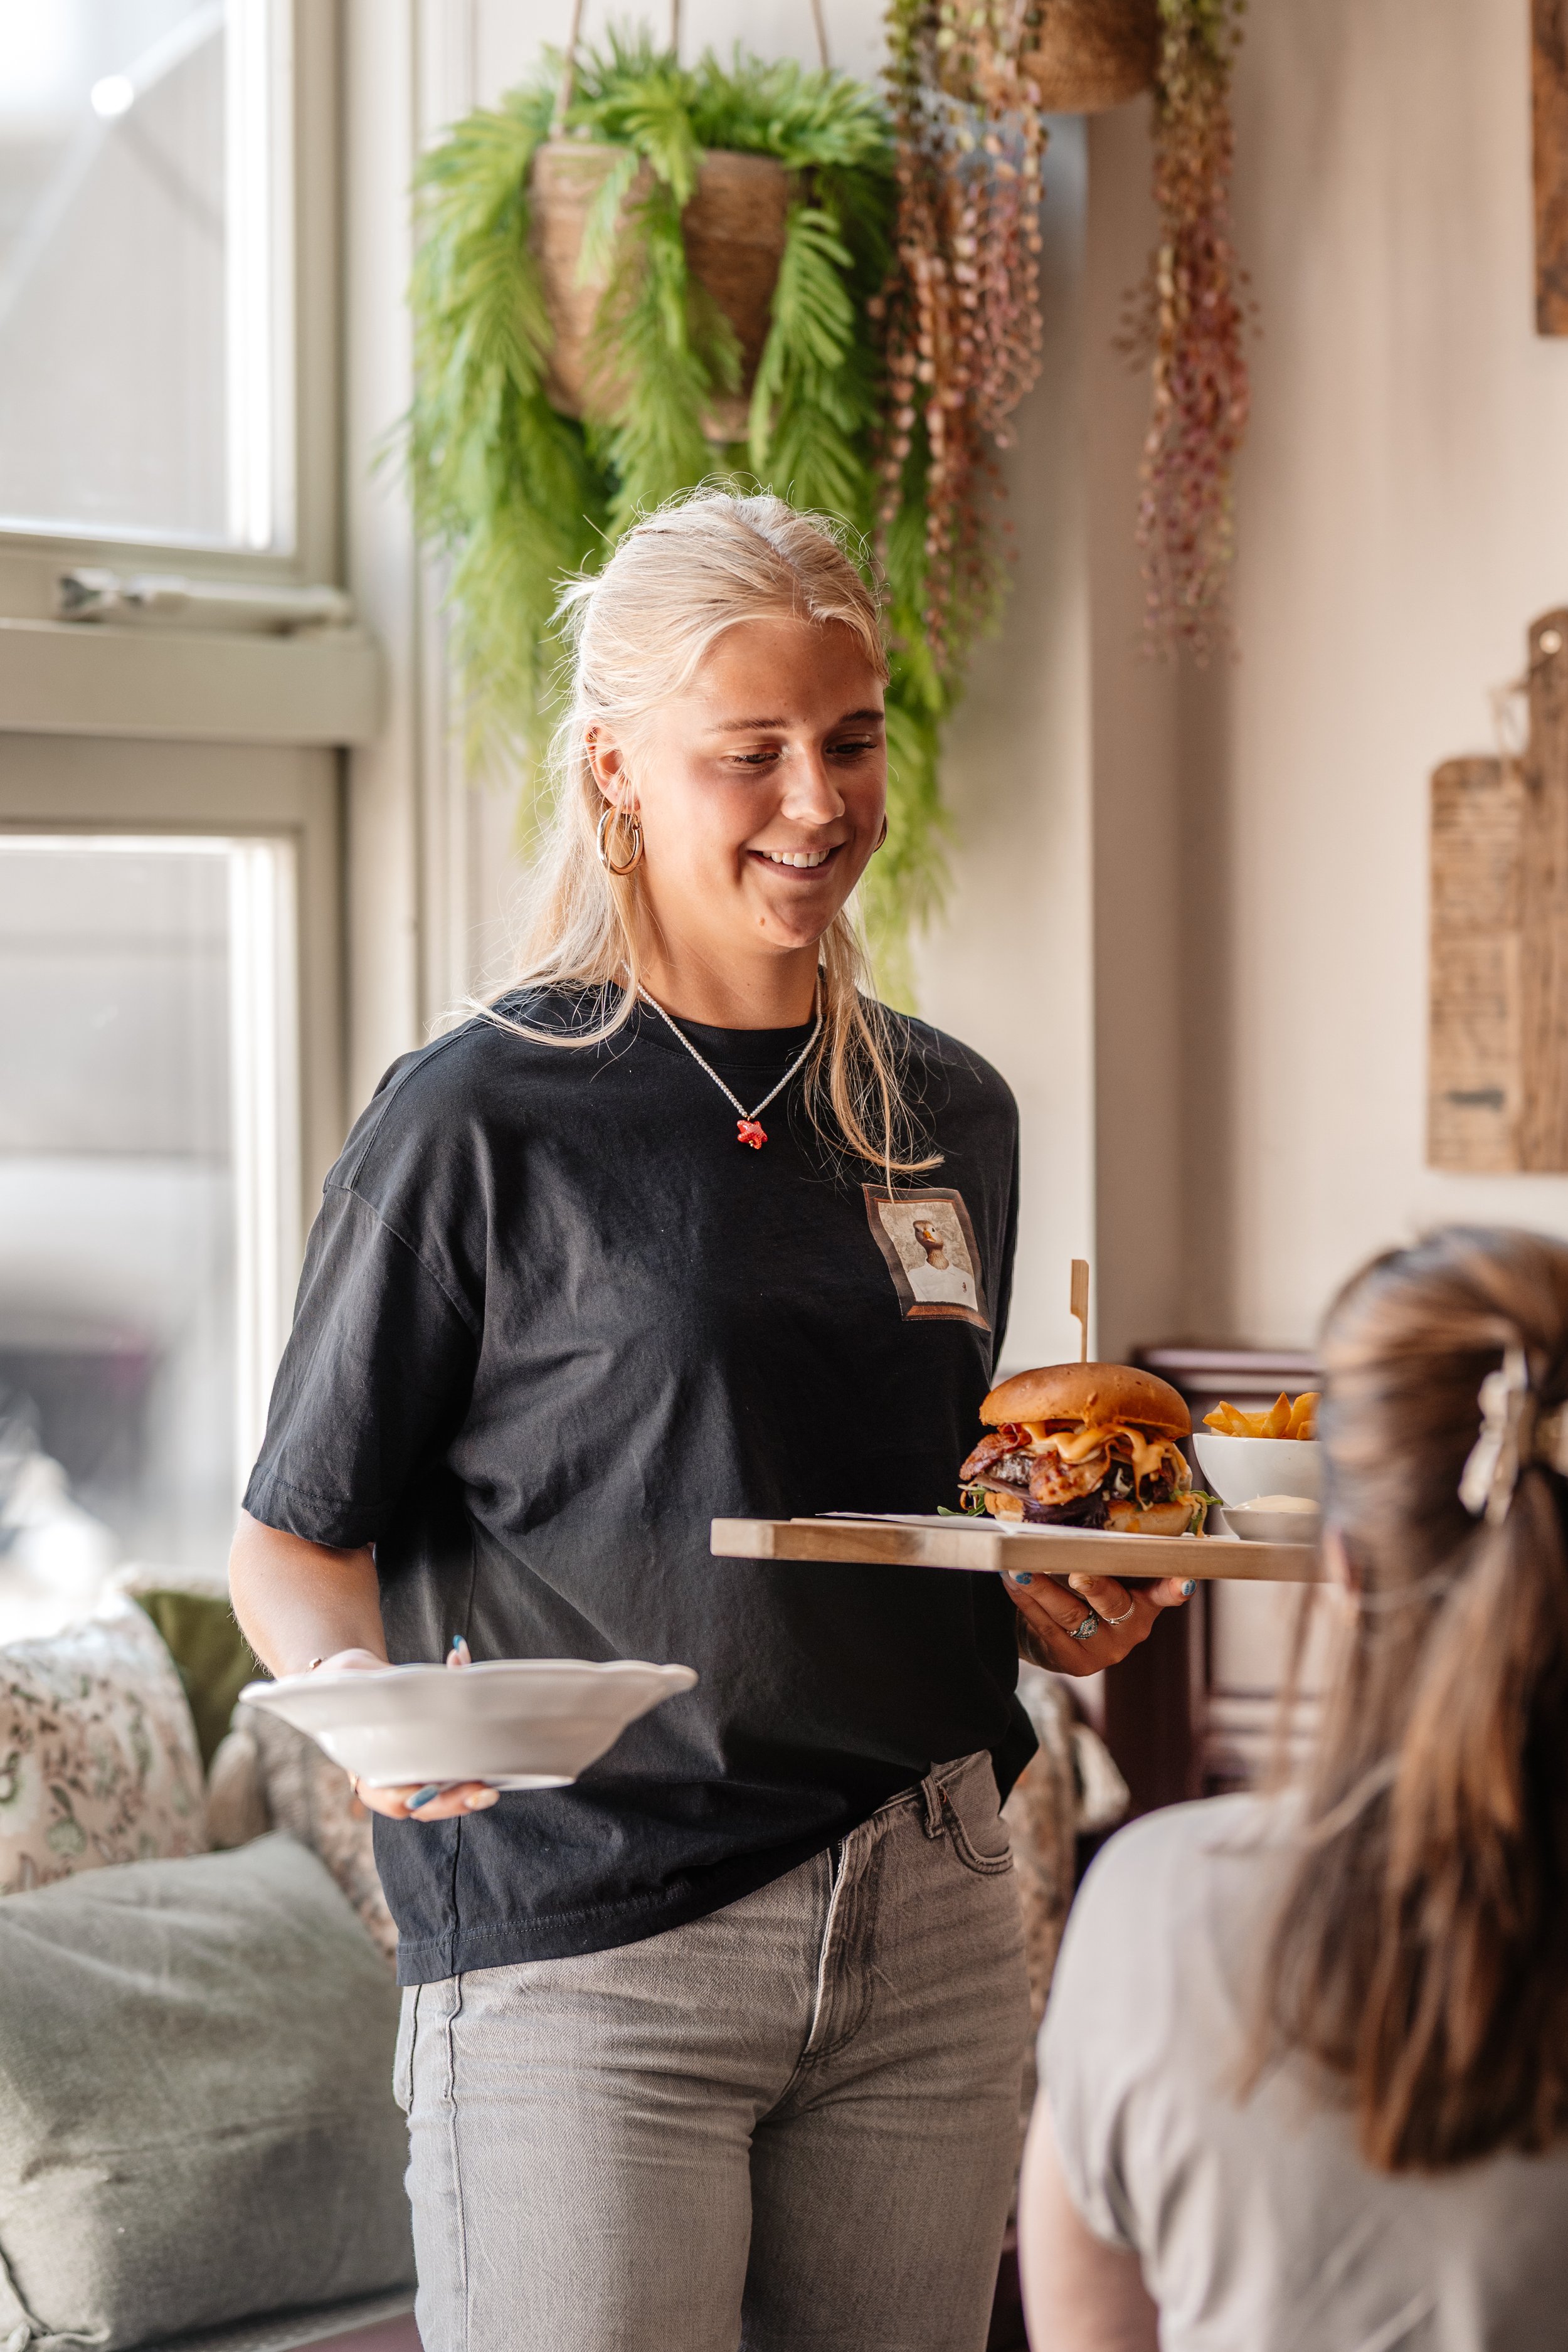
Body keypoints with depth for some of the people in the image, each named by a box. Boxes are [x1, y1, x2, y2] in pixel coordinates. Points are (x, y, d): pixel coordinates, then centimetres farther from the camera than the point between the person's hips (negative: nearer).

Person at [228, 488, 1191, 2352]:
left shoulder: (947, 1116, 12)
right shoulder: (481, 1122, -6)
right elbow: (296, 1539, -2)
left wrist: (1058, 1607, 4)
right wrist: (361, 1691, -22)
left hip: (925, 1932, 5)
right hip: (586, 1946, -5)